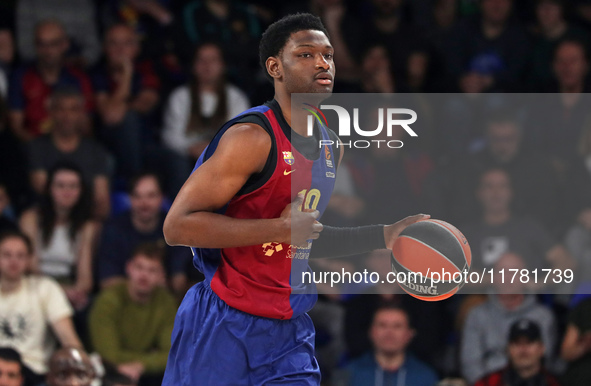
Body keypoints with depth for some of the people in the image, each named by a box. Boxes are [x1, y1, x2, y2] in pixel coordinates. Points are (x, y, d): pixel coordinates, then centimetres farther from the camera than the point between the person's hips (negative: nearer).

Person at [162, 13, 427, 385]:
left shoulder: (331, 147, 11)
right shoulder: (252, 137, -16)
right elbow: (177, 225, -21)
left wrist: (382, 236, 15)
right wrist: (280, 228, -24)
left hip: (291, 330, 7)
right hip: (225, 331, -7)